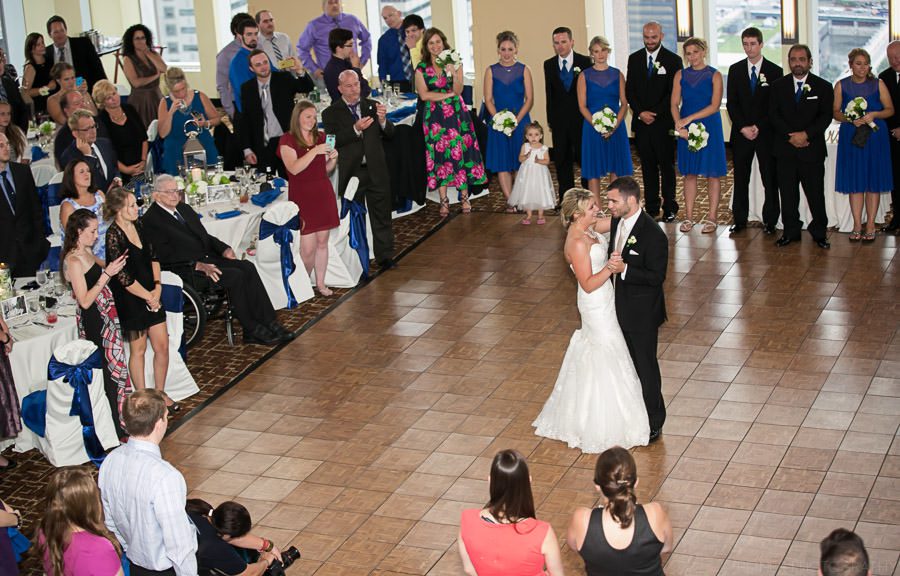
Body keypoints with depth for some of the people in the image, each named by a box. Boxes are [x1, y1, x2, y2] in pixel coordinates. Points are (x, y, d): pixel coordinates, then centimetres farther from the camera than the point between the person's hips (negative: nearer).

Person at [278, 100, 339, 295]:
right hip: (302, 196, -5)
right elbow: (294, 168, -19)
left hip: (323, 194, 5)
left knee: (322, 241, 7)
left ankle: (320, 283, 19)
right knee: (308, 247, -7)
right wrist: (315, 151, -25)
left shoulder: (320, 137, 11)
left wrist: (333, 158, -4)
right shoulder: (287, 140, -5)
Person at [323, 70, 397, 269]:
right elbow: (333, 142, -13)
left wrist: (383, 120, -17)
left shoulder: (372, 106, 8)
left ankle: (384, 256, 13)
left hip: (375, 170, 2)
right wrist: (355, 129, -25)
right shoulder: (331, 113, 0)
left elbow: (389, 133, 5)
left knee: (382, 215, 5)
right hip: (350, 172, -2)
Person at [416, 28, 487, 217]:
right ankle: (444, 201, 1)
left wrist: (454, 75, -23)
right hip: (434, 116, 0)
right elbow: (424, 95, -6)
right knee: (439, 155, -4)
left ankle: (464, 197, 3)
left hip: (456, 114, 0)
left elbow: (458, 91, -5)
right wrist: (447, 94, -6)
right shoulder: (421, 68, 2)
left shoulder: (454, 63, 4)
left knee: (461, 152, -4)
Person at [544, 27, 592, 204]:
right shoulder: (549, 65, 6)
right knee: (562, 159, 7)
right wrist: (550, 119, 7)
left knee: (584, 157, 4)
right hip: (559, 121, 3)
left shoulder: (585, 62, -4)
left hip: (581, 118, -3)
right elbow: (549, 94, 9)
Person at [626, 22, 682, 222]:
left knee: (666, 165, 1)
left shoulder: (673, 60, -1)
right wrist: (640, 113, -6)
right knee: (648, 166, 7)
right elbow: (629, 90, 7)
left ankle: (669, 207, 7)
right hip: (641, 122, 3)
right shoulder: (634, 59, 10)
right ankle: (651, 207, 12)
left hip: (664, 121, -3)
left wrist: (655, 113, -12)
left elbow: (673, 93, -5)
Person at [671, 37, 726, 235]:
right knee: (689, 173, 6)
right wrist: (679, 125, -13)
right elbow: (675, 104, 3)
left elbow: (715, 105, -10)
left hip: (709, 127, -3)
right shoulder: (680, 75, 7)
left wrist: (689, 118, -16)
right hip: (686, 129, 3)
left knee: (712, 173, 0)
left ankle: (711, 218, 5)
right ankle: (689, 218, 10)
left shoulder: (714, 75, -2)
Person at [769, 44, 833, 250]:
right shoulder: (778, 86, 8)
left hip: (812, 148, -2)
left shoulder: (823, 87, 3)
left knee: (816, 193, 0)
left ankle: (819, 232, 10)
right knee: (788, 193, 6)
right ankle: (790, 231, 15)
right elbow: (773, 115, 1)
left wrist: (806, 134, -16)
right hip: (785, 148, 2)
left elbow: (826, 117, -3)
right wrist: (791, 136, -11)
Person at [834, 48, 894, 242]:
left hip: (875, 137, 0)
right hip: (850, 137, 0)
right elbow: (835, 112, 4)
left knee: (874, 182, 1)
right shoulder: (841, 86, 4)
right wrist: (850, 120, -14)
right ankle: (857, 226, 7)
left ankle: (870, 226, 6)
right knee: (854, 182, 1)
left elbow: (890, 109, 4)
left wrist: (874, 114, -14)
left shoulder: (878, 84, 3)